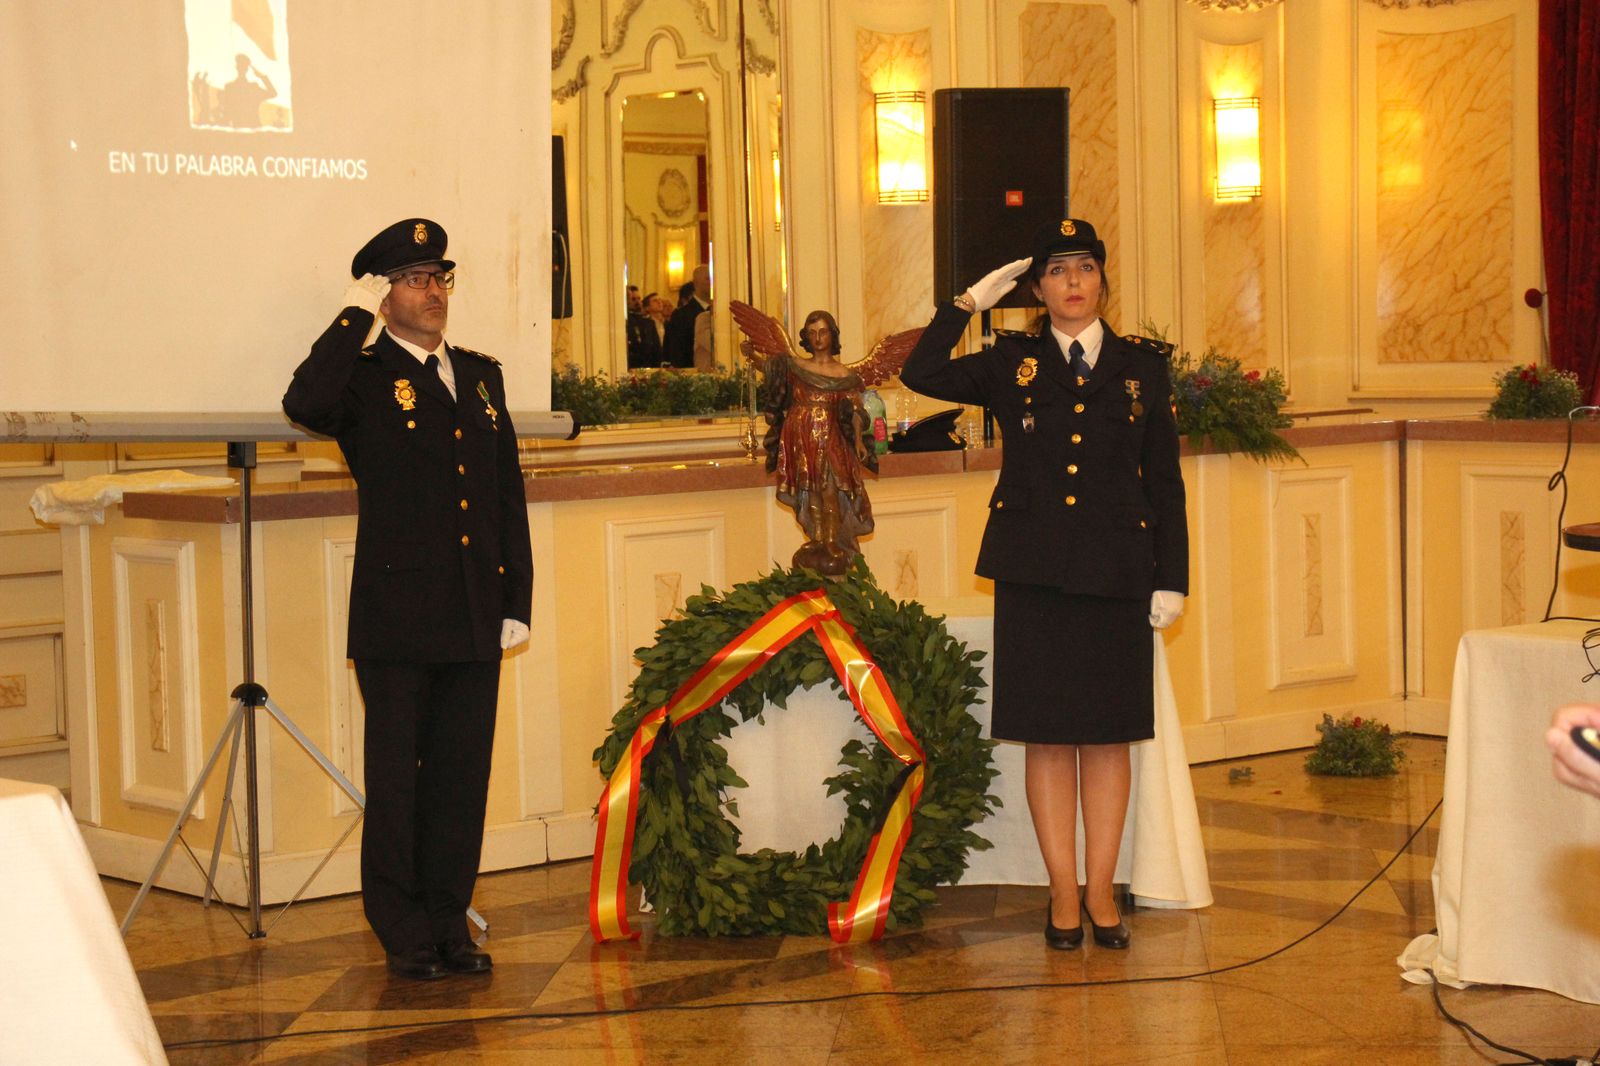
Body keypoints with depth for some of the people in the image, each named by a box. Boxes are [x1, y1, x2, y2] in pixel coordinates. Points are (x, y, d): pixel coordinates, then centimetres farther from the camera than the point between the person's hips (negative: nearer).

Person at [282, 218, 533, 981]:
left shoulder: (480, 375, 16)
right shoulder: (363, 376, -1)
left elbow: (509, 493, 16)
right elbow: (304, 405, -26)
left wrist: (518, 601, 10)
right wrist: (355, 316, -16)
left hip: (475, 619, 5)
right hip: (397, 617, -5)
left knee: (463, 776, 8)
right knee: (395, 778, 2)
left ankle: (450, 925, 17)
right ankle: (404, 936, 9)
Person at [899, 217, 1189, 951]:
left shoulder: (1142, 366, 8)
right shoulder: (1011, 364, 7)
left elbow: (1164, 481, 7)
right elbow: (923, 374, -8)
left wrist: (1171, 579, 2)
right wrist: (971, 302, -6)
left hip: (1116, 573, 1)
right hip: (1034, 572, 0)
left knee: (1109, 735, 4)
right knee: (1047, 734, 2)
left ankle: (1100, 889, 13)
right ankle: (1064, 893, 10)